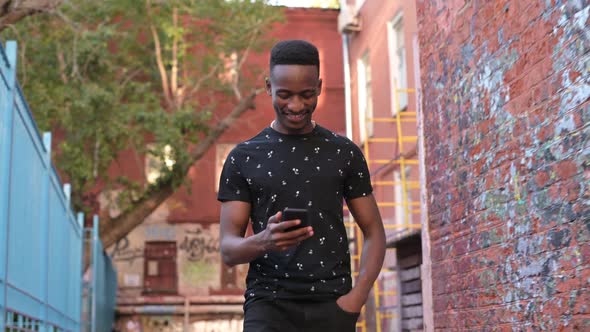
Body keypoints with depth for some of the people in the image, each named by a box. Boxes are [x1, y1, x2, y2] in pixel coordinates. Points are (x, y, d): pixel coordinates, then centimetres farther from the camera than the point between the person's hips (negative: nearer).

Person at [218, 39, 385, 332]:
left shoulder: (344, 153, 10)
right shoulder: (243, 158, 7)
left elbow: (373, 232, 11)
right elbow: (228, 249, 1)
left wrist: (357, 296, -6)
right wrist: (263, 241, -22)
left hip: (331, 303, 1)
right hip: (269, 302, -1)